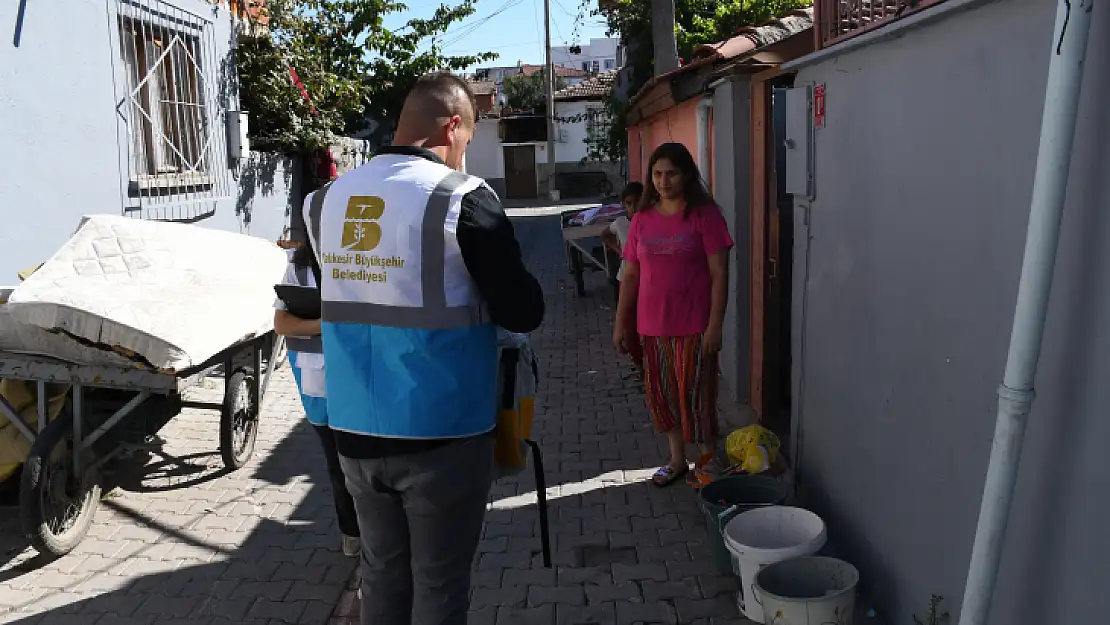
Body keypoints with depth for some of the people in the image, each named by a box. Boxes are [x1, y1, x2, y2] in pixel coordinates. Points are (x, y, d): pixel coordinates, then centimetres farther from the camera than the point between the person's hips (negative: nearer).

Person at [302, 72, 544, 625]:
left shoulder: (328, 199, 4)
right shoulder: (463, 198, -14)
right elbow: (523, 312, -12)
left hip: (356, 430, 6)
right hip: (441, 433, -5)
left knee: (381, 575, 20)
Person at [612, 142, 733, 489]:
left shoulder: (704, 214, -6)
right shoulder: (642, 219, 7)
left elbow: (719, 274, -9)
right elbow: (630, 275, 10)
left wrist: (715, 324, -14)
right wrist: (620, 323, 8)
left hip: (693, 326, -5)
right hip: (652, 326, 5)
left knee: (695, 393, 0)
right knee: (661, 392, 13)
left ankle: (709, 460, 17)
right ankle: (677, 459, 29)